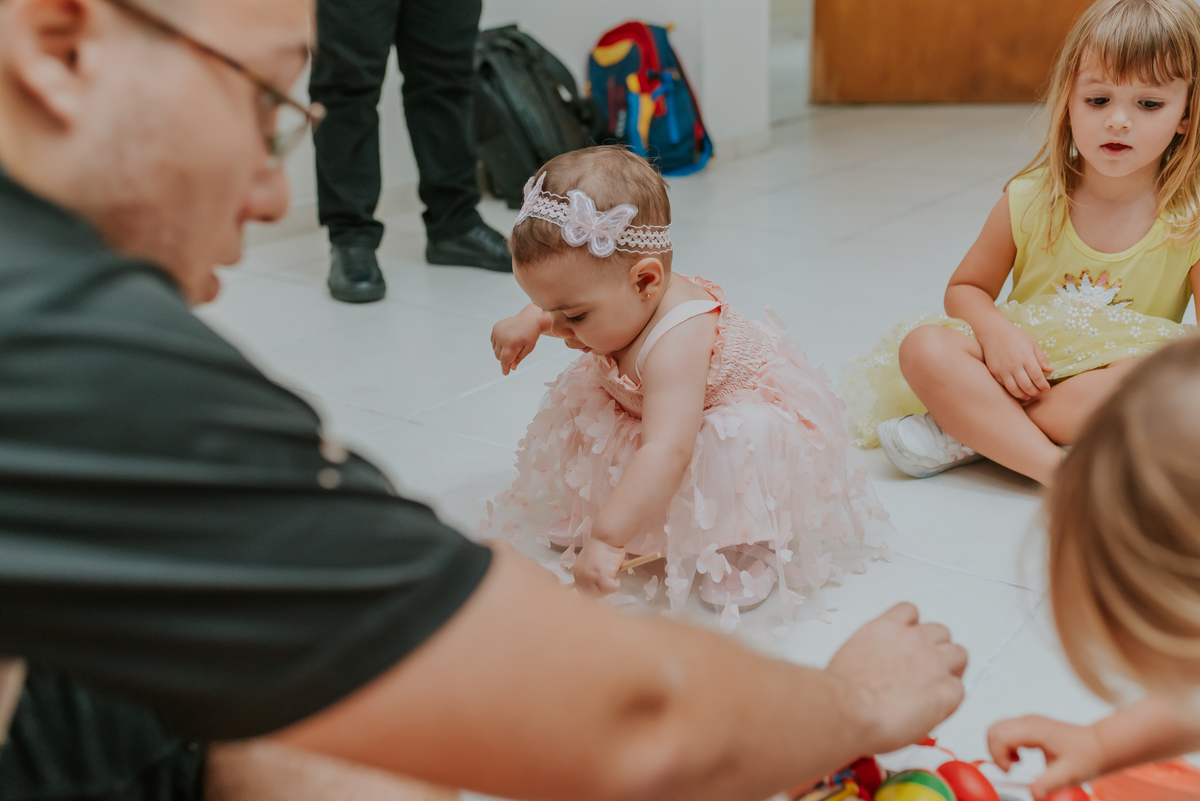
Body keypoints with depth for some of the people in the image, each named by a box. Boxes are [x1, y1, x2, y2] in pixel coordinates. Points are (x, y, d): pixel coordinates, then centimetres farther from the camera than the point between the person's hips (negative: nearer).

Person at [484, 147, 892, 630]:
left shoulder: (674, 342, -45)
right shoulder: (620, 301, -18)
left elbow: (667, 452, -54)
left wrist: (607, 540, -56)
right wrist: (530, 321, -9)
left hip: (754, 420, -9)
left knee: (740, 447, -40)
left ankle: (744, 544, -13)